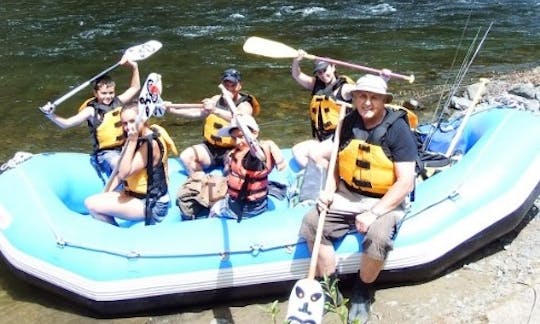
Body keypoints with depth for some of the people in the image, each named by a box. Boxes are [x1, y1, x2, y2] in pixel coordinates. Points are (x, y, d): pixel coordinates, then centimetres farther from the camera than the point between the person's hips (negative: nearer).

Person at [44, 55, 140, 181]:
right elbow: (66, 123, -7)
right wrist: (51, 115, -25)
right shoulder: (92, 111, -4)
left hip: (125, 148, 6)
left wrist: (134, 67, 18)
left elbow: (135, 88, 25)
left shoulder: (118, 102, 11)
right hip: (106, 153, -6)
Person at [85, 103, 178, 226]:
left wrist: (132, 141, -27)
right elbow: (120, 170, 10)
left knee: (92, 205, -16)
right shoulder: (138, 138, 7)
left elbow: (124, 173, -25)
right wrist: (106, 193, 1)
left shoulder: (151, 144, -21)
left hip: (152, 205, -9)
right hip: (136, 195, 9)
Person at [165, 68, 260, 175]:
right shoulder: (217, 99, 11)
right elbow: (197, 112, 7)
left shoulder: (244, 106, -8)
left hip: (232, 150, -5)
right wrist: (173, 110, -4)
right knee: (185, 156, -15)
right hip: (210, 147, 6)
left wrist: (215, 110, -46)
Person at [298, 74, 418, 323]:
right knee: (311, 223, -15)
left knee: (377, 237, -33)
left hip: (386, 201, -5)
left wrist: (374, 213, -23)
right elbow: (336, 161, 15)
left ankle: (363, 292, -2)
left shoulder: (398, 129, -14)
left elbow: (405, 183, -17)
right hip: (347, 196, 5)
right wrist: (329, 192, -3)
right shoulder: (349, 123, 2)